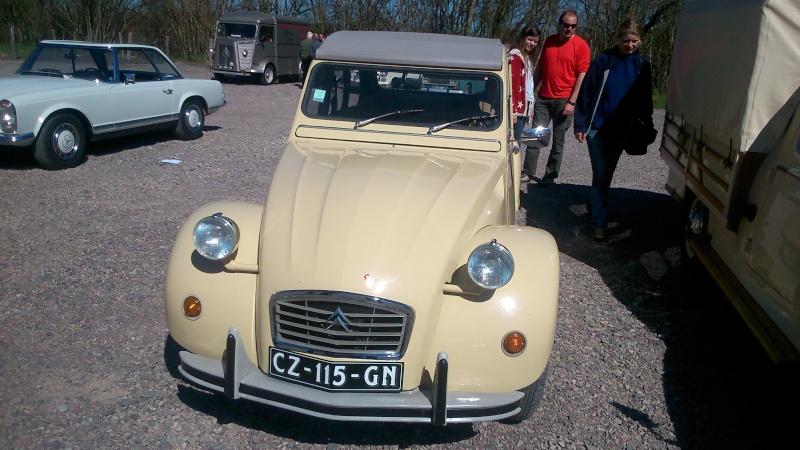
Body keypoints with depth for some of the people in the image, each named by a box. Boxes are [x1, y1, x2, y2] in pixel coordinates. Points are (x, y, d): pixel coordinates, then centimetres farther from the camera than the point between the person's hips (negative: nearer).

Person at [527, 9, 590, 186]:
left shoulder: (581, 45, -6)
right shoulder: (549, 41, 9)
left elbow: (582, 75, -10)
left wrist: (572, 102, -15)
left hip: (564, 99, -4)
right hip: (543, 97, 4)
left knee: (558, 139, 3)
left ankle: (550, 176, 10)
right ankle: (528, 171, 12)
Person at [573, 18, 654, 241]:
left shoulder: (642, 65, 5)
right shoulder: (604, 60, -5)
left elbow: (645, 99, 12)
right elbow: (585, 93, -4)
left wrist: (647, 125, 6)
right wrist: (581, 125, -8)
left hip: (621, 130, 3)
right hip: (597, 127, -3)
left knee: (606, 174, 11)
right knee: (601, 175, -5)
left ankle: (594, 204, 30)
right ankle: (600, 223, 0)